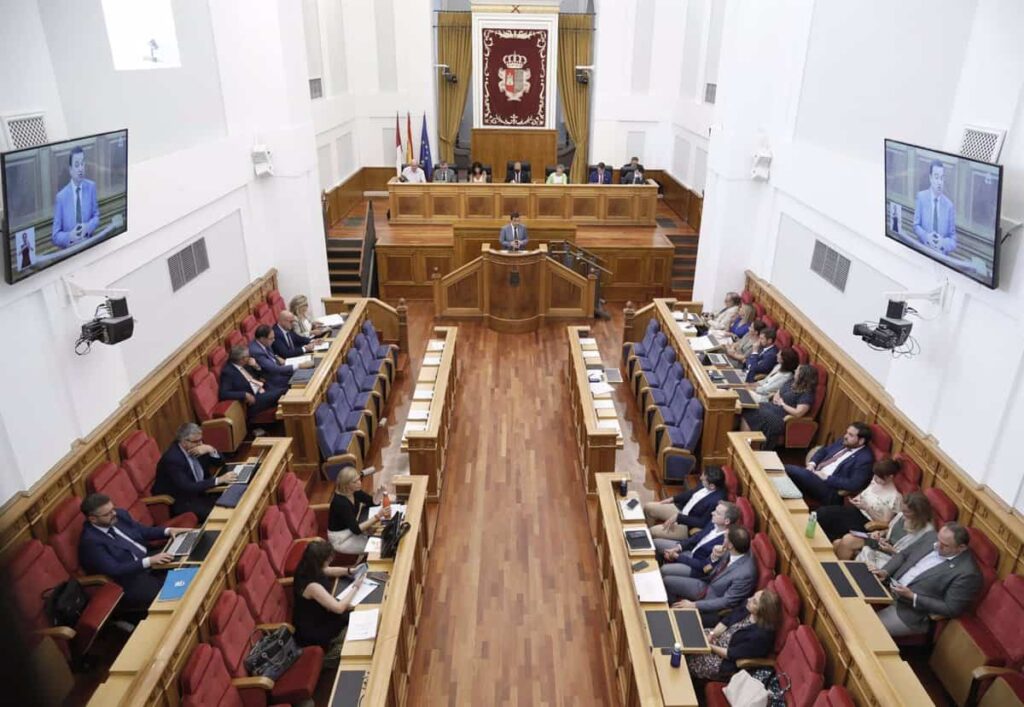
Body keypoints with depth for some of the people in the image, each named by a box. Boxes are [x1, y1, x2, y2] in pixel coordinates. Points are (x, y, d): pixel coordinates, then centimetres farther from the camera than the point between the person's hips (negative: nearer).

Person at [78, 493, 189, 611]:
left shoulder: (119, 514, 1)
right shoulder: (90, 541, -20)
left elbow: (143, 531, 15)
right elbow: (115, 570, -24)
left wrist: (167, 531, -2)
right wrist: (149, 561, -30)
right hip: (130, 581, -8)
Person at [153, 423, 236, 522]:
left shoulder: (195, 447, -3)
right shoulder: (172, 459, -25)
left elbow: (219, 462, 5)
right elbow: (187, 488, -31)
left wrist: (211, 450, -17)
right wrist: (219, 479, -33)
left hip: (198, 493, 7)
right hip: (180, 502, -7)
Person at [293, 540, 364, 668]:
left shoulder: (307, 570, -10)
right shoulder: (312, 586, -36)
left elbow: (328, 571, 11)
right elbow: (339, 608, -33)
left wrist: (350, 571, -4)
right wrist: (355, 587, -20)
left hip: (316, 617, 8)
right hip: (312, 632, -8)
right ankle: (326, 656, 16)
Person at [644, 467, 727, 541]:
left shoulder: (716, 501, -34)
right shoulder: (707, 486, -11)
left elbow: (702, 523, -27)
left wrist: (678, 517, -25)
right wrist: (672, 499, 5)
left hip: (688, 526, -8)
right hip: (682, 509, 8)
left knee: (653, 532, -16)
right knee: (648, 507, 8)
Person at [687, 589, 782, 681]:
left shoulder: (760, 636, -32)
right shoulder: (747, 610, -11)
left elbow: (731, 654, -26)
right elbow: (726, 620, 2)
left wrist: (710, 647, -18)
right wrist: (712, 634, -12)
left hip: (725, 663, -7)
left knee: (689, 660, -8)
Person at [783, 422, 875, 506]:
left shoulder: (865, 459, -11)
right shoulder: (843, 441, 13)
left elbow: (853, 485, -20)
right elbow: (823, 451, 24)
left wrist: (827, 478, -17)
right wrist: (812, 463, 4)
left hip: (830, 488, -8)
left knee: (789, 469, -29)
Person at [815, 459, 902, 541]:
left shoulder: (894, 496, -15)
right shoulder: (876, 481, 4)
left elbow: (885, 521, -12)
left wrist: (867, 508, -19)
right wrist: (858, 498, -2)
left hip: (864, 520, -7)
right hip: (855, 508, 7)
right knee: (822, 510, -17)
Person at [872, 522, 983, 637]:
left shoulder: (967, 573, -20)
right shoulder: (930, 537, 0)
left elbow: (950, 610, -17)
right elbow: (903, 554, 11)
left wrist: (912, 597, -21)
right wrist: (885, 571, -6)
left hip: (911, 612, -7)